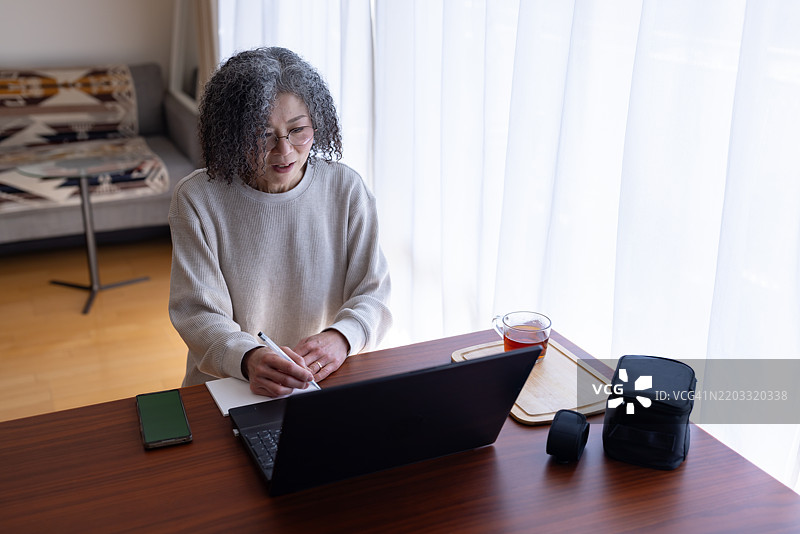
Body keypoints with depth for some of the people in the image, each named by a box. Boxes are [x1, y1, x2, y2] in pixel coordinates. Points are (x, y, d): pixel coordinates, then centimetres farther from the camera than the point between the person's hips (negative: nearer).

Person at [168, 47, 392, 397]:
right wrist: (249, 359, -32)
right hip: (227, 385, 0)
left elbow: (372, 294, -2)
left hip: (328, 382, 1)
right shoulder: (196, 200, -5)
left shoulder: (346, 189, 0)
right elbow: (199, 315, -10)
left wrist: (340, 337, -25)